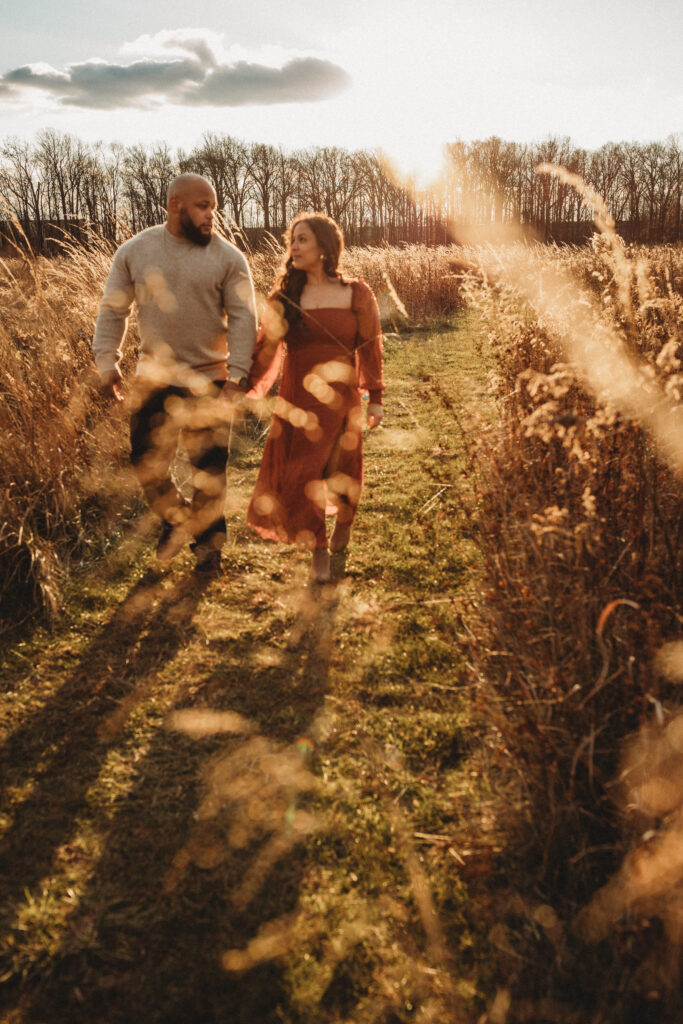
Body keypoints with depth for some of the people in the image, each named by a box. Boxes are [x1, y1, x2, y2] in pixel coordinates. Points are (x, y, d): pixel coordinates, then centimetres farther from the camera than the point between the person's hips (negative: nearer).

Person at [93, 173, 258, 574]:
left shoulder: (228, 257, -3)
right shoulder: (134, 251, 2)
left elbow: (243, 319, -6)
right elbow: (113, 310, 7)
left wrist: (237, 374, -14)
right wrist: (107, 360, -2)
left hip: (209, 381, -2)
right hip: (155, 379, 2)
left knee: (210, 468, 6)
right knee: (147, 461, 9)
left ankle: (208, 541, 26)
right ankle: (176, 518, 36)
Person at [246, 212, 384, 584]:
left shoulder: (355, 295, 0)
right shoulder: (284, 297, 4)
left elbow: (370, 349, 3)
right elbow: (266, 349, 3)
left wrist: (375, 398, 1)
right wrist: (246, 391, -4)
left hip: (338, 399, -1)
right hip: (295, 400, 1)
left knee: (340, 470, 6)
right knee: (296, 474, 1)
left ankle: (343, 521, 40)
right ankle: (318, 549, 20)